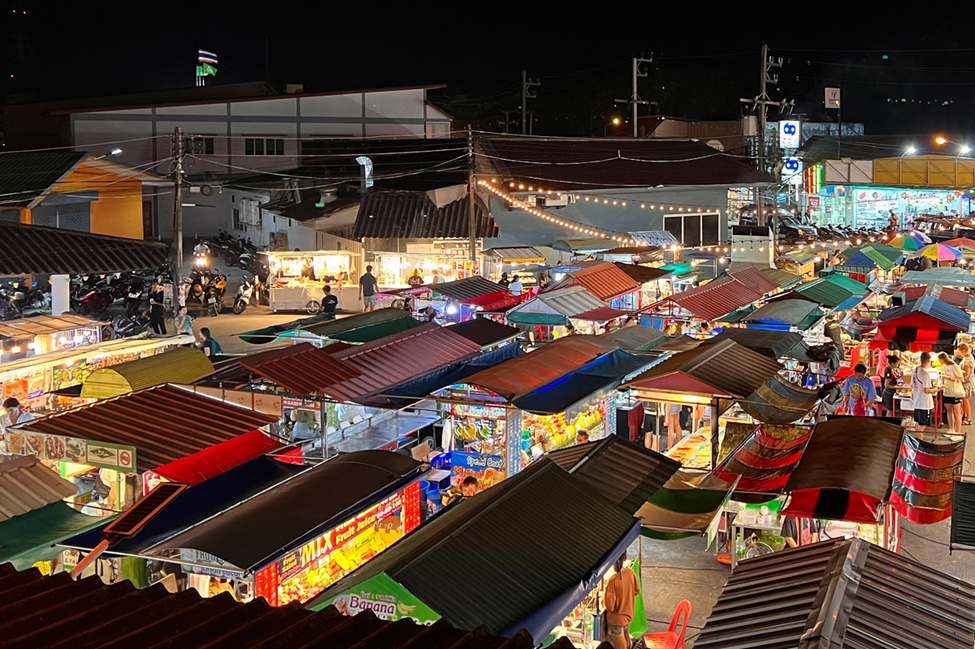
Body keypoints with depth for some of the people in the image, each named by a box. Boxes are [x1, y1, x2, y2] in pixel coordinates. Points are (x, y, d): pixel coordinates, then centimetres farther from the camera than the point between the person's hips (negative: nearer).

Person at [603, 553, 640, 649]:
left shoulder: (613, 580, -31)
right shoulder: (630, 572, -14)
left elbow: (610, 606, -24)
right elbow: (637, 591, 4)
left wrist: (606, 592, -7)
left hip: (616, 619, -6)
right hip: (628, 615, 6)